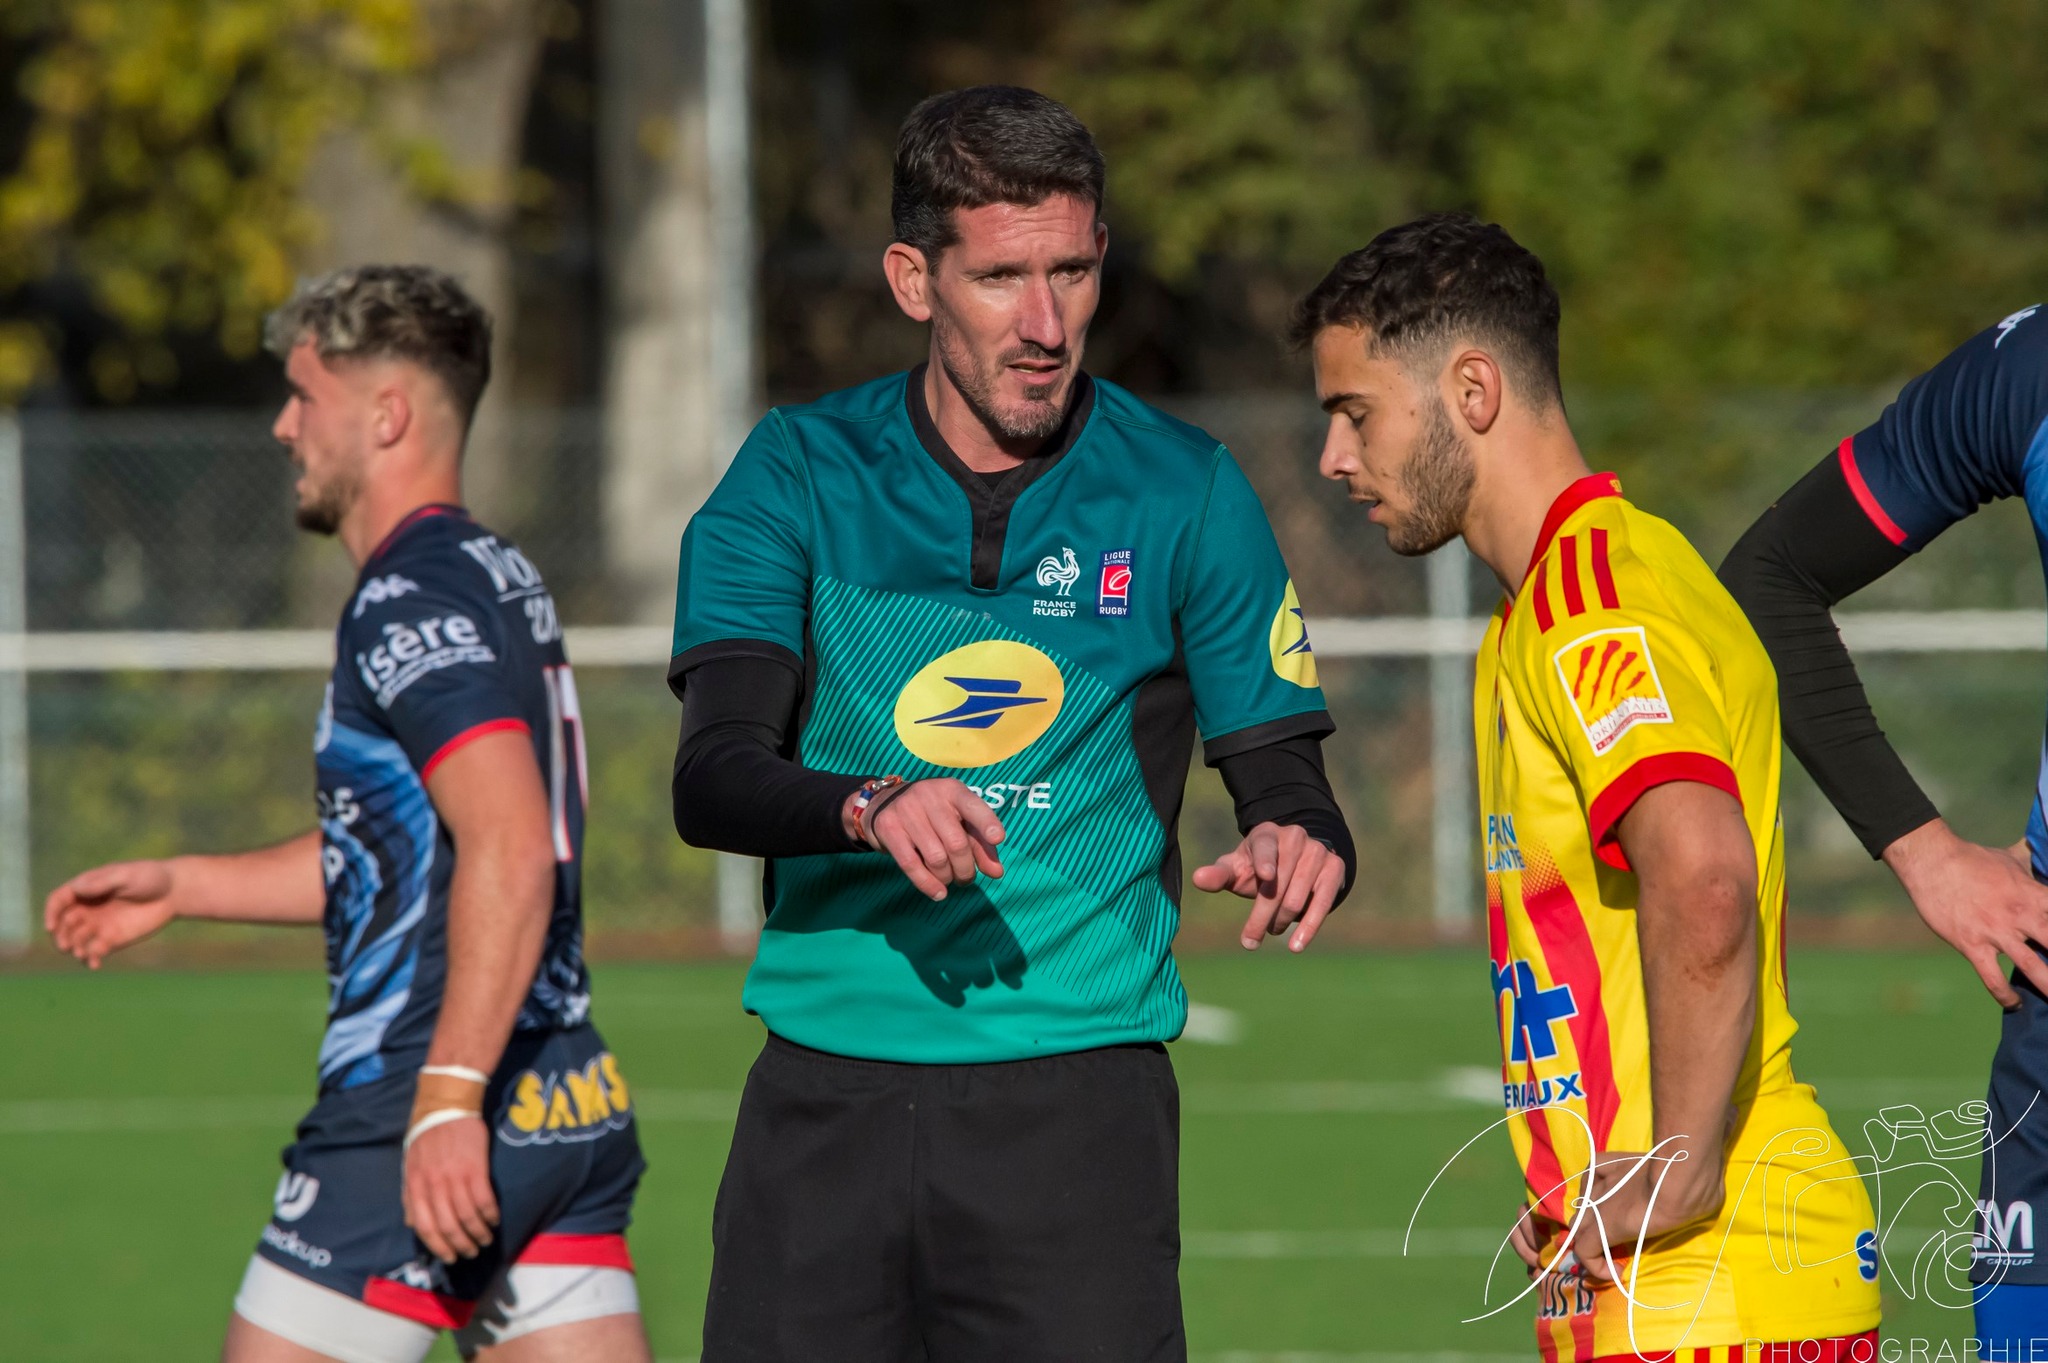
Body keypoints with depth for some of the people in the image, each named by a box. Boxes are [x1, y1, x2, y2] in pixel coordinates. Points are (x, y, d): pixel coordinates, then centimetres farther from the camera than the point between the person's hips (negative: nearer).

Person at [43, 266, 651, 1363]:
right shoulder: (496, 577, 18)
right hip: (575, 1106, 9)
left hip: (426, 1125, -9)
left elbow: (512, 851, -24)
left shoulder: (412, 599, -12)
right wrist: (182, 887, 32)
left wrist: (448, 1099, -28)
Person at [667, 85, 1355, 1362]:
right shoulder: (800, 477, 3)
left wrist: (1295, 853, -21)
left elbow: (1289, 787, 4)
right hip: (825, 1099, 1)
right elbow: (711, 778, -8)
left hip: (1076, 1100, -1)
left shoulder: (1184, 492, 3)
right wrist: (870, 809, -29)